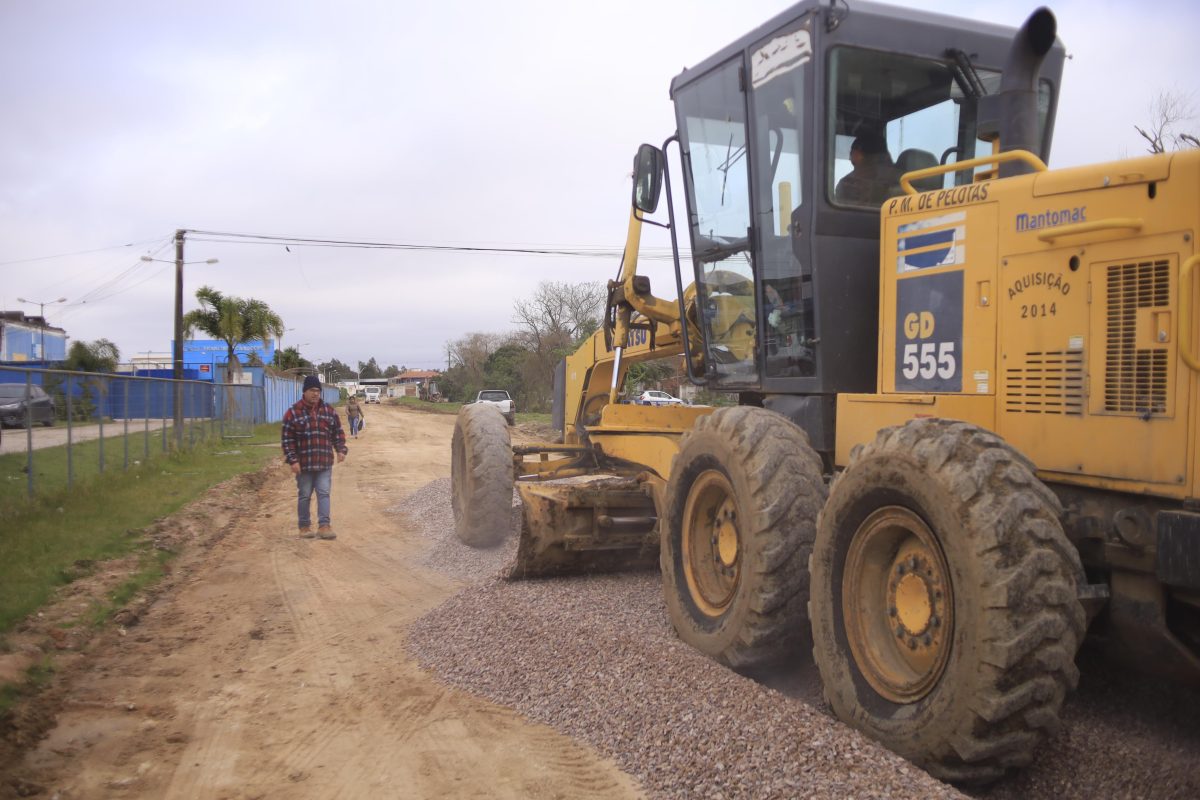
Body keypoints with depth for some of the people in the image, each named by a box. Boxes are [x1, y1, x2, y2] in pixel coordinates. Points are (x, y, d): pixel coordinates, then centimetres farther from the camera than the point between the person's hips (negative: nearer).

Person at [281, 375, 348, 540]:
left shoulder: (329, 411, 7)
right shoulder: (293, 413, -4)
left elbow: (338, 433, 13)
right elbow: (287, 439, -6)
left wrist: (341, 450, -1)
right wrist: (292, 460, -11)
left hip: (325, 463, 2)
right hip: (304, 464, -2)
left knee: (324, 494, -1)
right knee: (304, 496, 8)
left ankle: (324, 526, 2)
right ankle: (304, 526, 18)